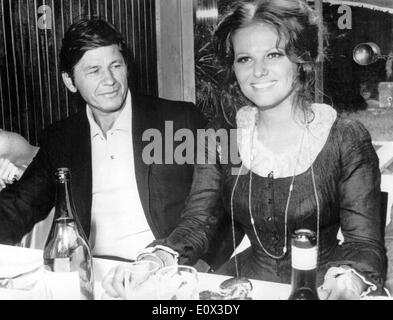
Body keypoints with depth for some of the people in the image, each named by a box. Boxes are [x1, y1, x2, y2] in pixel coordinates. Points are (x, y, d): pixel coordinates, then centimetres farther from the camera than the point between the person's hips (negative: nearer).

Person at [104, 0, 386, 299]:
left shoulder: (346, 139, -8)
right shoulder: (221, 136, 0)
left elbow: (364, 242, -9)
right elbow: (197, 222, -3)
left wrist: (349, 279, -30)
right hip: (247, 280, 2)